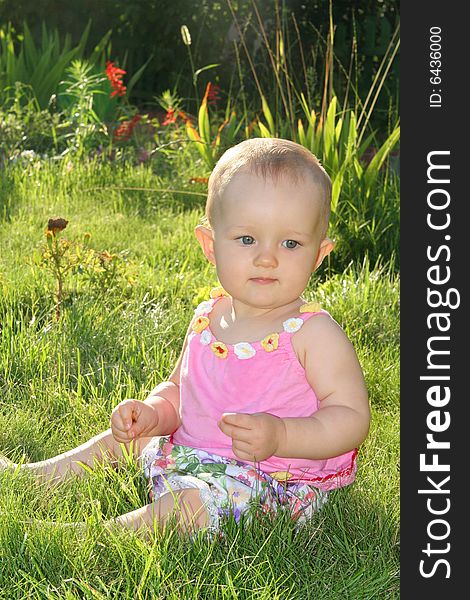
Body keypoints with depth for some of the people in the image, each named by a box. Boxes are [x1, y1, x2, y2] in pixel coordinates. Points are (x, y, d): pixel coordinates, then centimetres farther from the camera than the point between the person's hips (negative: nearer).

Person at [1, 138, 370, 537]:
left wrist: (280, 436, -34)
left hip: (275, 484, -8)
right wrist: (152, 413, -6)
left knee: (191, 503, -34)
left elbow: (352, 418, -20)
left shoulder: (313, 333, -17)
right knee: (118, 440, 20)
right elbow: (178, 390, 16)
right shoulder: (207, 319, 2)